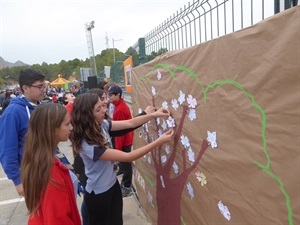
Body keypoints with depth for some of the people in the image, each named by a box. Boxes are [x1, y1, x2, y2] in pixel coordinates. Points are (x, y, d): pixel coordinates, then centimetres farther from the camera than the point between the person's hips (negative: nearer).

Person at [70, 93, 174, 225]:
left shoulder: (101, 125, -12)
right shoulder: (88, 145, -34)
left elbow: (130, 123, -5)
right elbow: (127, 157, -33)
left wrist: (154, 114, -17)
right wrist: (159, 141, -32)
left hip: (113, 185, 7)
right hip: (99, 194, -6)